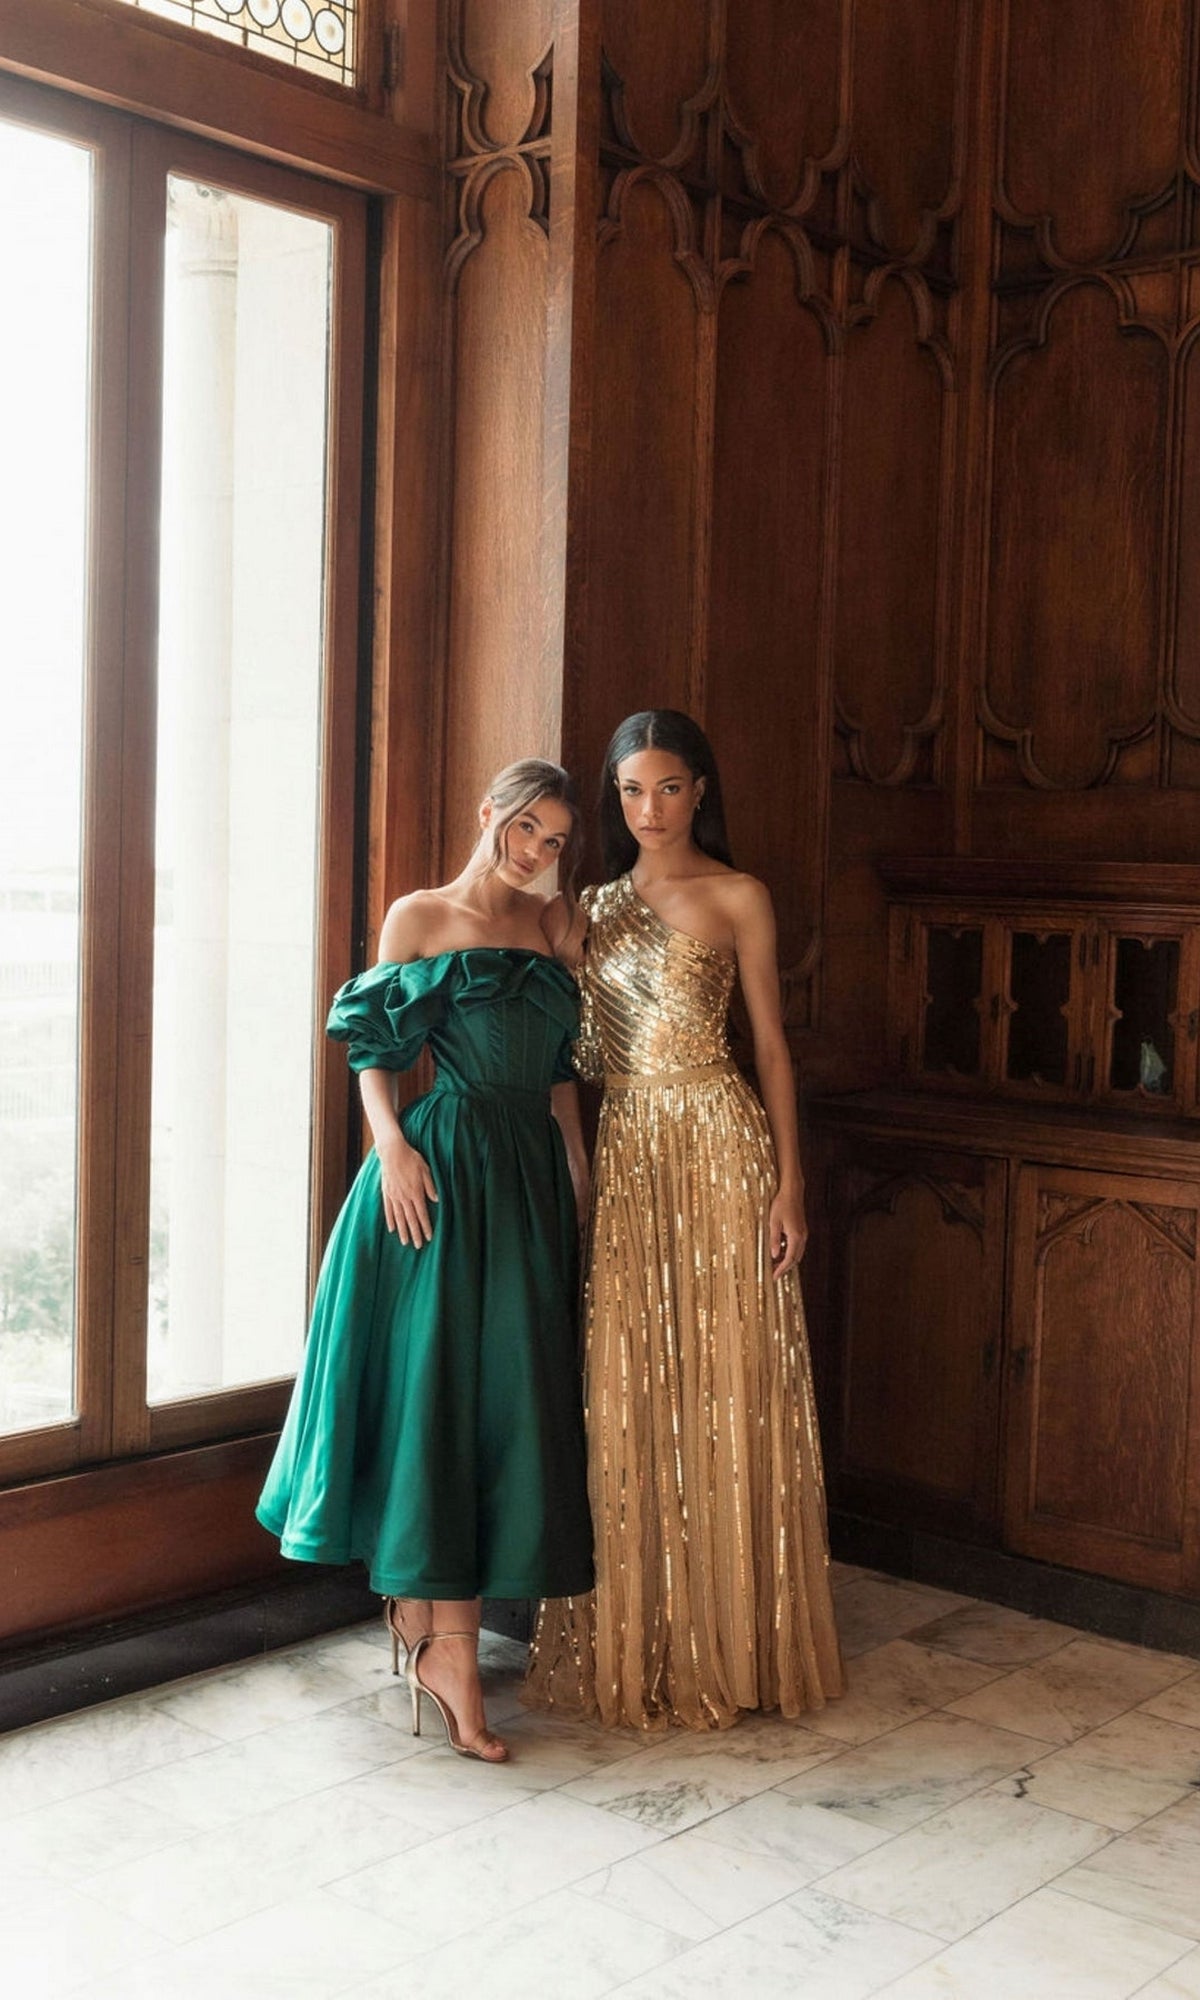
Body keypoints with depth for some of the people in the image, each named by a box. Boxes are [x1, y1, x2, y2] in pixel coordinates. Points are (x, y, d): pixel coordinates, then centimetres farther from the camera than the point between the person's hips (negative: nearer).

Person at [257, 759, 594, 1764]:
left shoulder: (550, 924, 15)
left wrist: (575, 1160, 12)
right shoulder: (419, 917, 1)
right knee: (437, 1386, -6)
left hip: (531, 1169, 6)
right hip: (443, 1161, -6)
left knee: (511, 1394, 5)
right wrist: (391, 1144, -14)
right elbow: (371, 1045, -1)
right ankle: (451, 1651, -3)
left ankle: (422, 1605, 17)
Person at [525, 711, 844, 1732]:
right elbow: (581, 1045, 12)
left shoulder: (738, 898, 1)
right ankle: (636, 1642, 17)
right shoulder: (596, 905, 13)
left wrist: (789, 1183, -7)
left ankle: (728, 1641, 14)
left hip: (718, 1147, -4)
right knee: (624, 1397, 6)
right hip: (621, 1152, 4)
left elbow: (772, 1043, -1)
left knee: (721, 1390, 0)